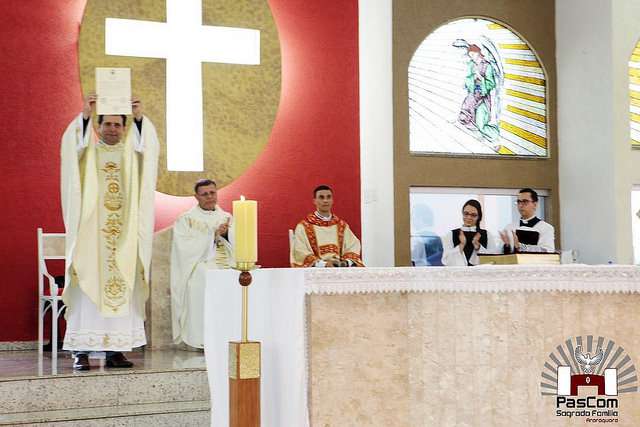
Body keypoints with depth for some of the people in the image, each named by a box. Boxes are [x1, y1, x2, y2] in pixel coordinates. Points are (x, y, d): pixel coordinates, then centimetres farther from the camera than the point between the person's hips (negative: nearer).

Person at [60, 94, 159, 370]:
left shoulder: (132, 152, 12)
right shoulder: (87, 150, 8)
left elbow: (149, 147, -8)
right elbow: (72, 145, -13)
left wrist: (139, 117, -21)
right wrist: (85, 115, -25)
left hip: (124, 236, 2)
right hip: (90, 234, -2)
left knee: (123, 290, 0)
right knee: (87, 289, -5)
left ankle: (115, 349, 5)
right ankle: (81, 350, -4)